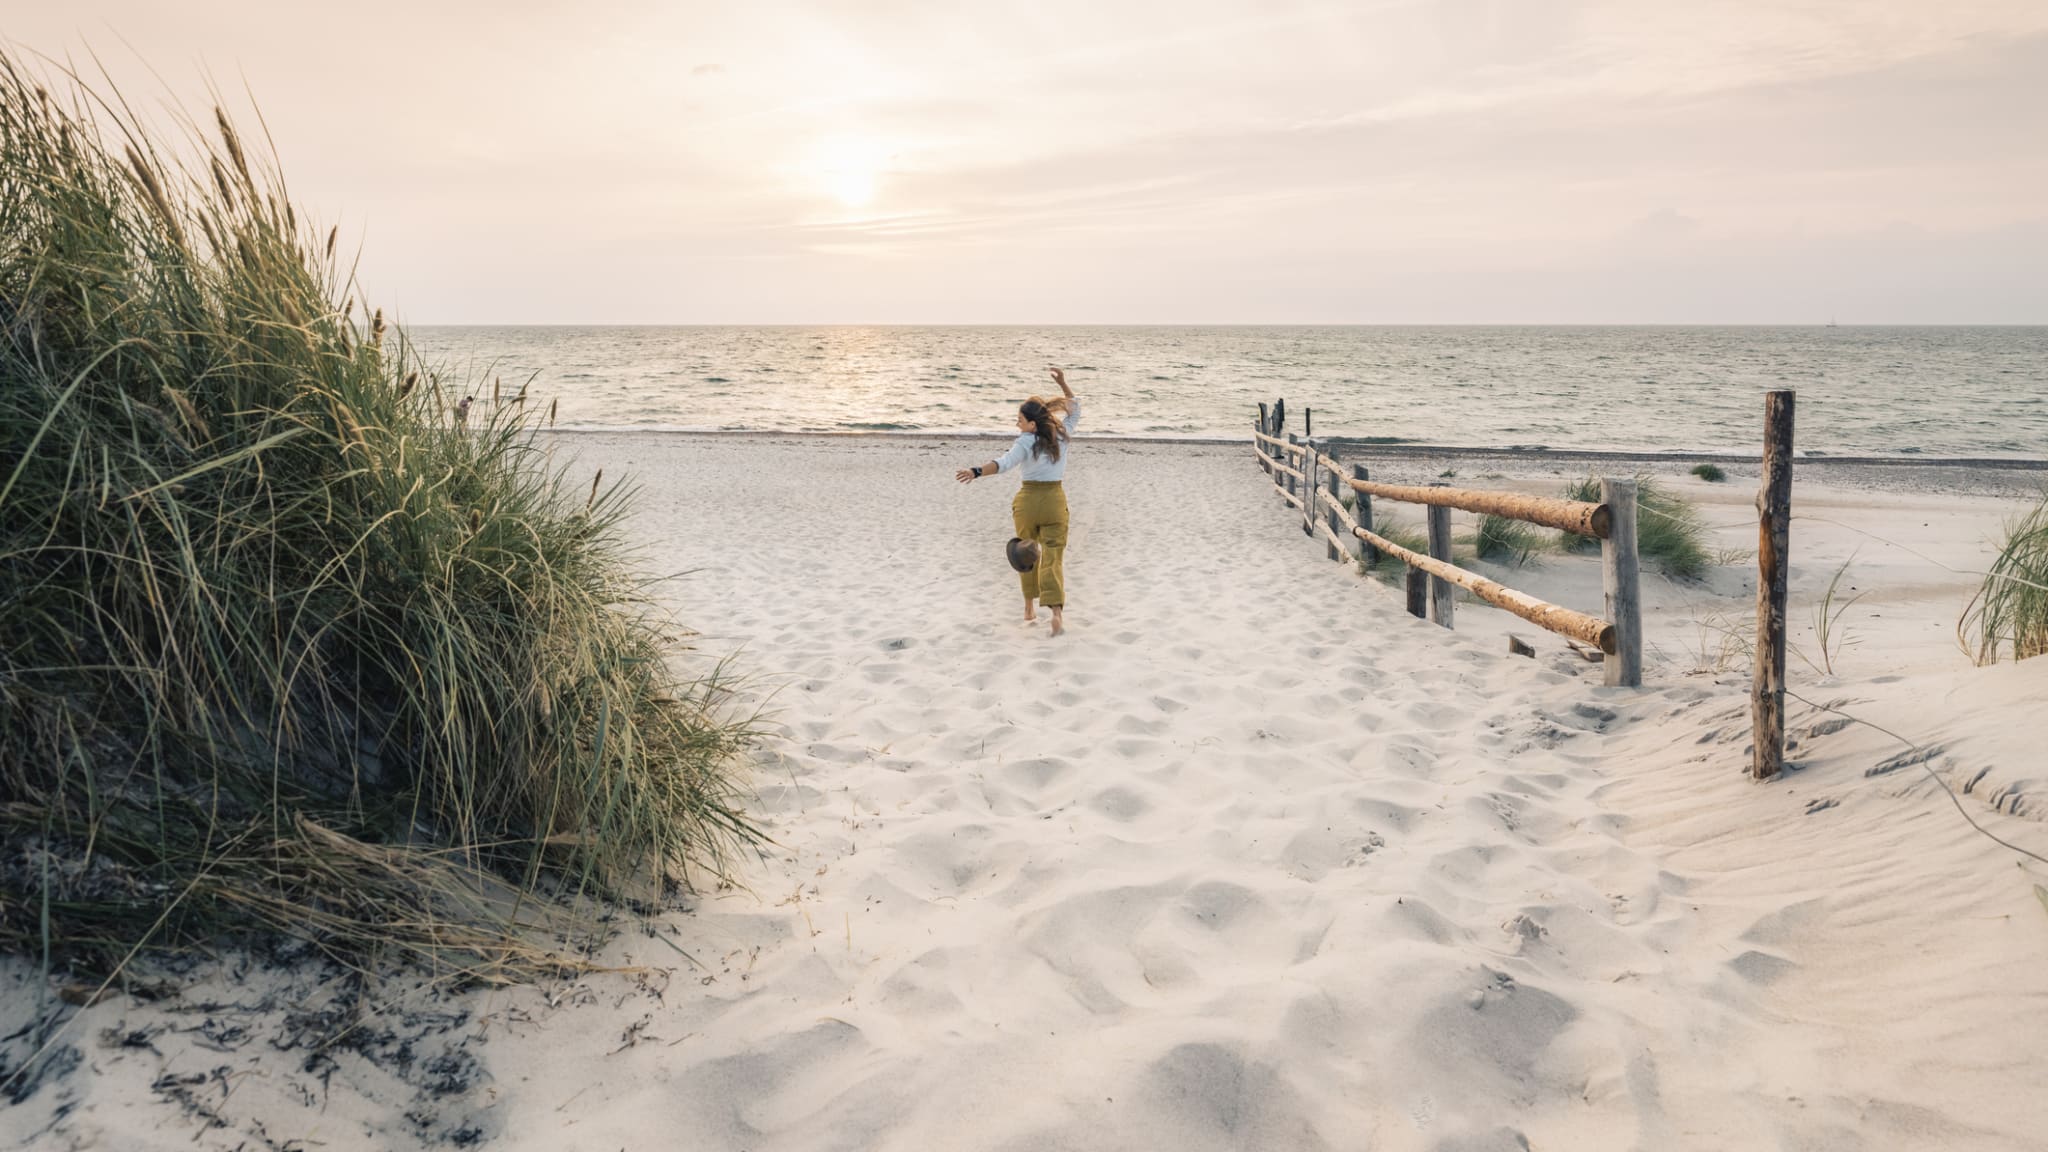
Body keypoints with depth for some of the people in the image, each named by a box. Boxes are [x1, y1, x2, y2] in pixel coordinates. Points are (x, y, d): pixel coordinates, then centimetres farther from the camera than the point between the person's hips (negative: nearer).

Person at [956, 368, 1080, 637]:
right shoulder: (1061, 434, 2)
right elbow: (1074, 409, 22)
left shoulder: (1026, 442, -12)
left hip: (1028, 500, -2)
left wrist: (976, 472, -43)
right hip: (1055, 500, 2)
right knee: (1053, 558, -2)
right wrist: (1063, 384, 24)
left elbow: (1005, 463, -31)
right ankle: (1056, 614, -18)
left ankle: (1029, 609, 29)